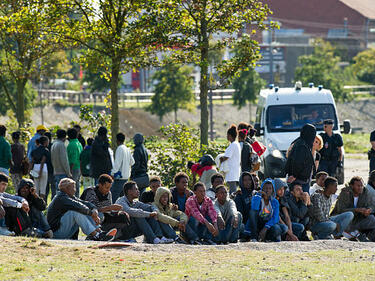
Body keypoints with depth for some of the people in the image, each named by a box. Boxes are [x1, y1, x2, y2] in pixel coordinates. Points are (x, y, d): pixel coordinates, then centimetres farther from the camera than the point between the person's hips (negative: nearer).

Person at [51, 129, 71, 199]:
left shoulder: (53, 144, 15)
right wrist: (68, 172, -13)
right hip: (62, 173, -9)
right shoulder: (61, 144, -12)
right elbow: (64, 160, -16)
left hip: (56, 172, 9)